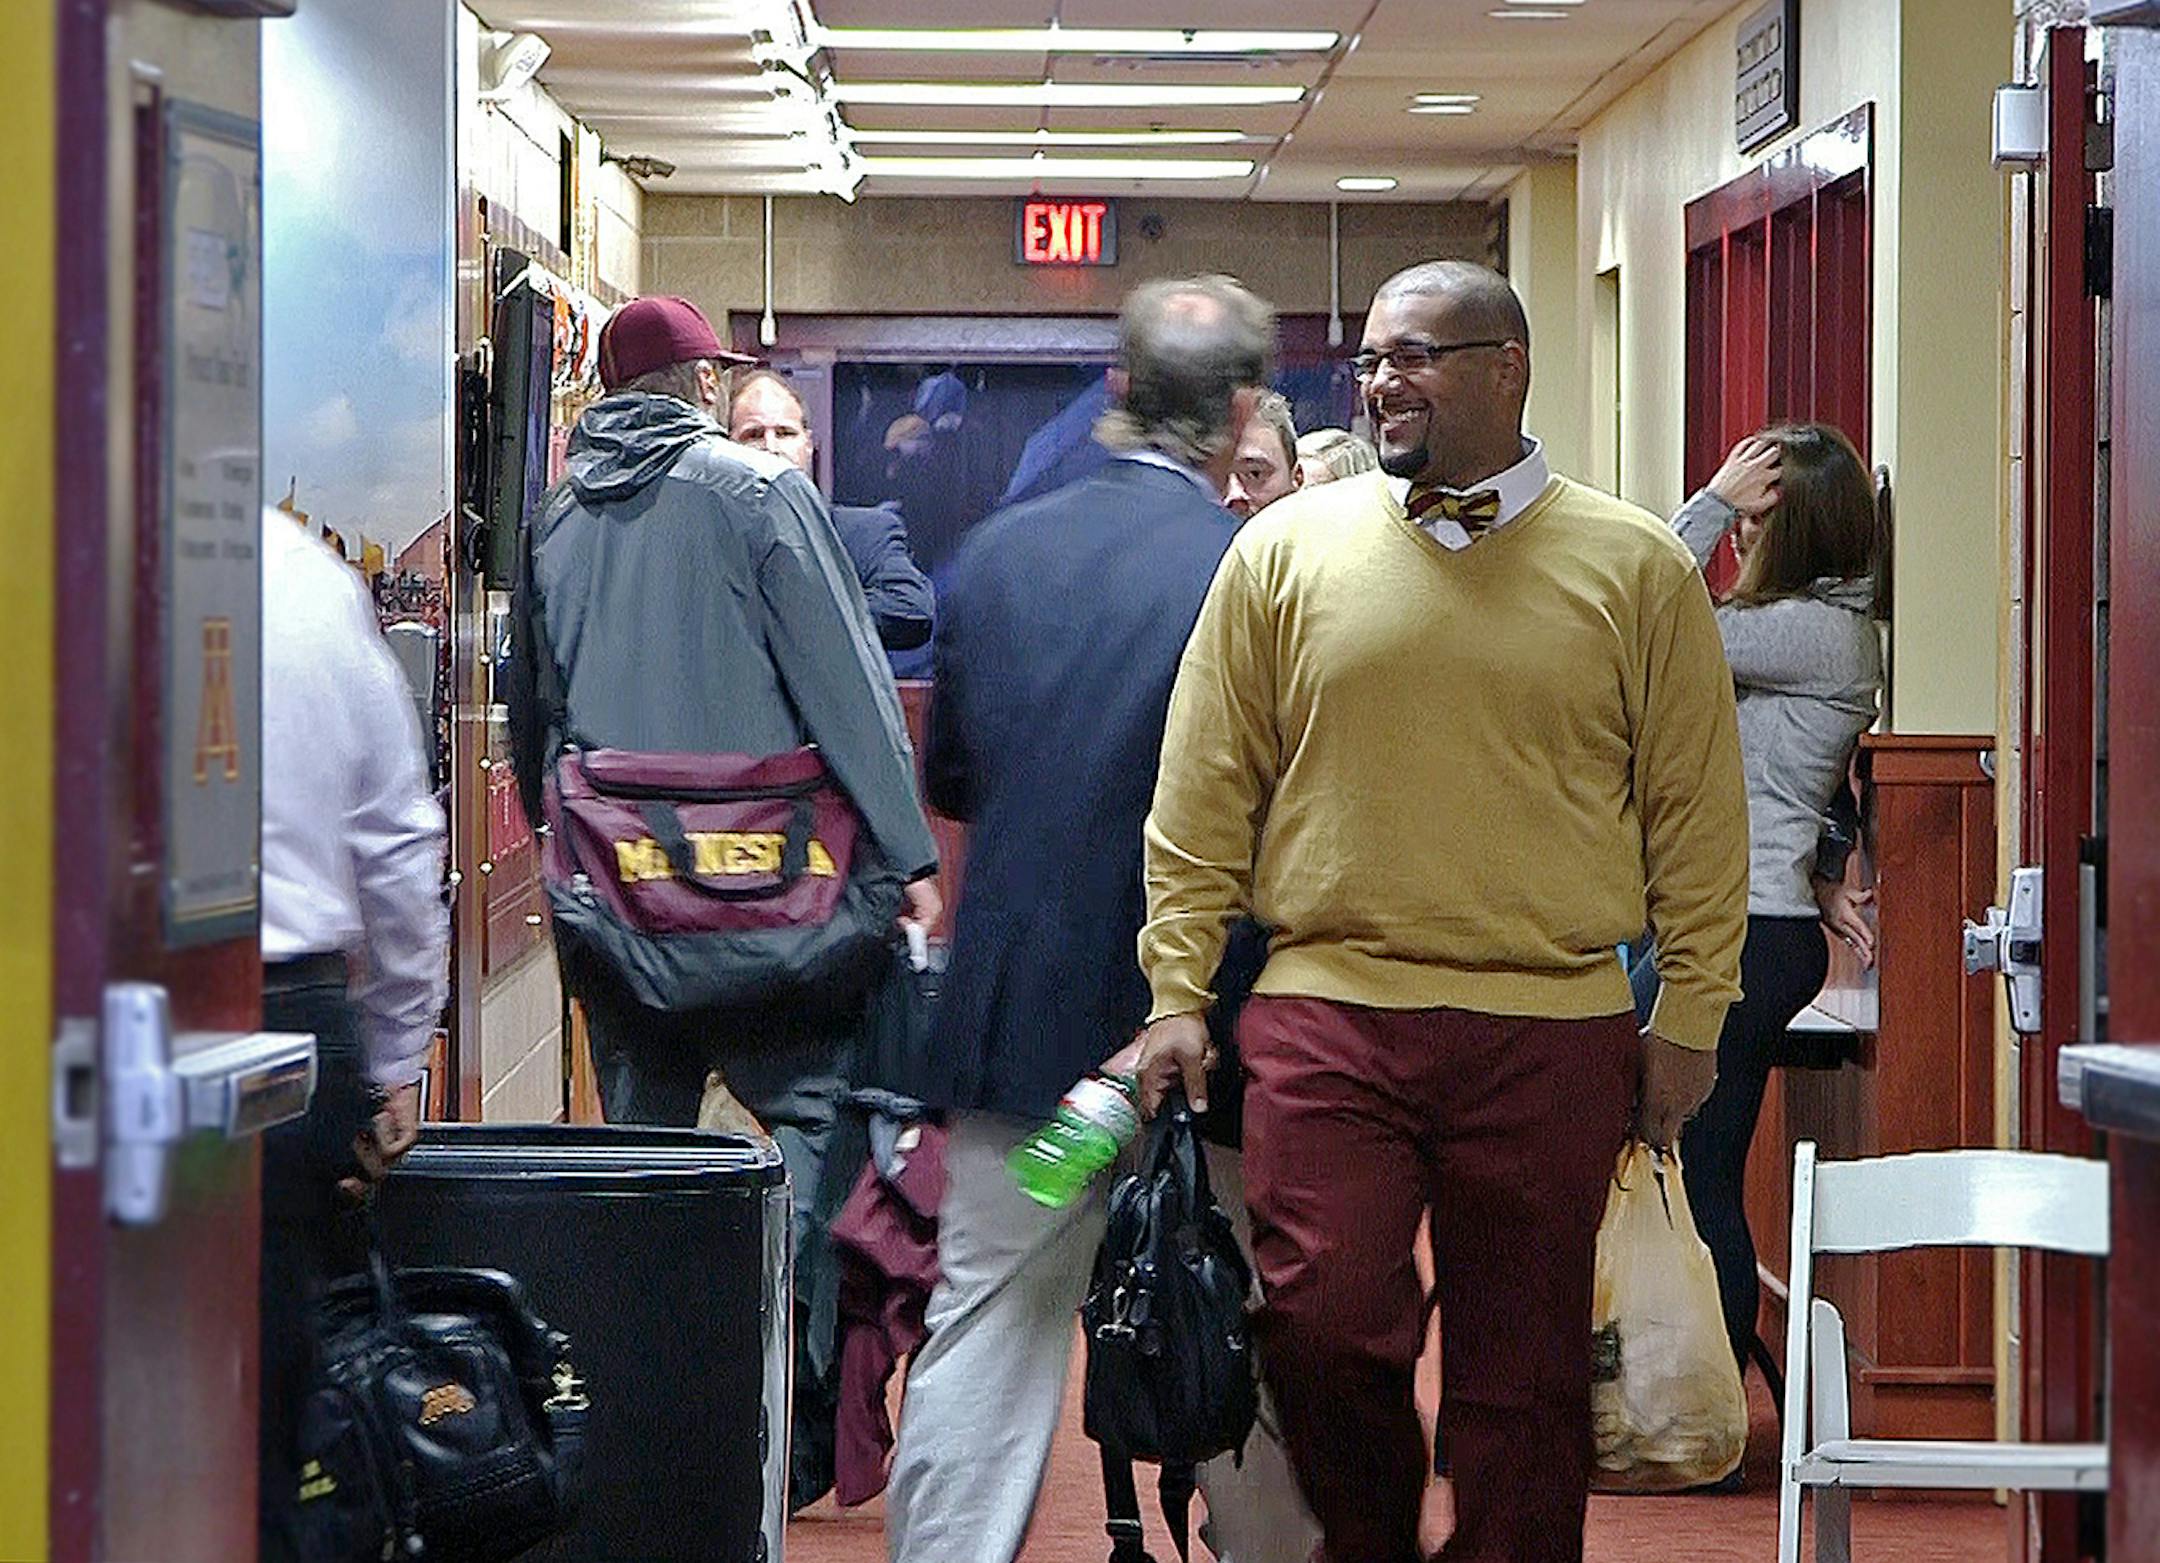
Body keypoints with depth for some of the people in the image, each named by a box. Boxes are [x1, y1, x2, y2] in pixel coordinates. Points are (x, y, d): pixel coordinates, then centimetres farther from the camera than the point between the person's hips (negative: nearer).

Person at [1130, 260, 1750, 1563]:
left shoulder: (1637, 567, 5)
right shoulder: (1288, 550, 6)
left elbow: (1696, 811, 6)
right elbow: (1205, 792, 7)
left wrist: (1689, 1019, 2)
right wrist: (1179, 989, 2)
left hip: (1552, 1031, 0)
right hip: (1325, 1018, 0)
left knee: (1522, 1372, 4)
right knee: (1324, 1328, -7)